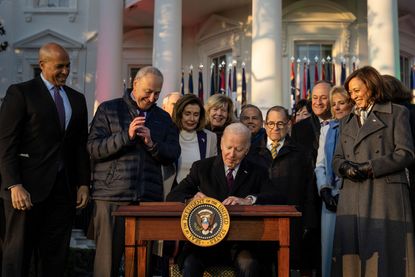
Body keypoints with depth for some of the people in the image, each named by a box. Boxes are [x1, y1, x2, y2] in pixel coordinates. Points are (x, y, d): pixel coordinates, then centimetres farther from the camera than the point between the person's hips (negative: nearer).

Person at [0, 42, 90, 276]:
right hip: (28, 187, -4)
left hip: (64, 188, 4)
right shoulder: (20, 93, 0)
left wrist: (83, 184, 6)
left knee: (55, 257, 7)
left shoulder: (77, 99, 15)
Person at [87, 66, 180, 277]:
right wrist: (126, 136, -15)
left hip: (149, 197, 3)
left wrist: (151, 143, -9)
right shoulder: (108, 109, 6)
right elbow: (93, 148, -4)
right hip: (111, 196, -3)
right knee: (107, 258, -1)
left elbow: (172, 155, 9)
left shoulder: (163, 118, 16)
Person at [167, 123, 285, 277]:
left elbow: (278, 200, -7)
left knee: (248, 264, -31)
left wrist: (248, 200, -24)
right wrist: (192, 199, -20)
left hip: (241, 243, 0)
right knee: (190, 264, -30)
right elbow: (172, 197, 3)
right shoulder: (202, 168, 8)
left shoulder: (257, 173, 9)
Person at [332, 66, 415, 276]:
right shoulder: (347, 121, 23)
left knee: (383, 255, -6)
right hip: (352, 200, 4)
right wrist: (347, 168, -6)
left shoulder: (397, 114, 8)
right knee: (352, 254, -1)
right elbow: (337, 159, 17)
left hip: (385, 195, -4)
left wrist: (369, 168, -10)